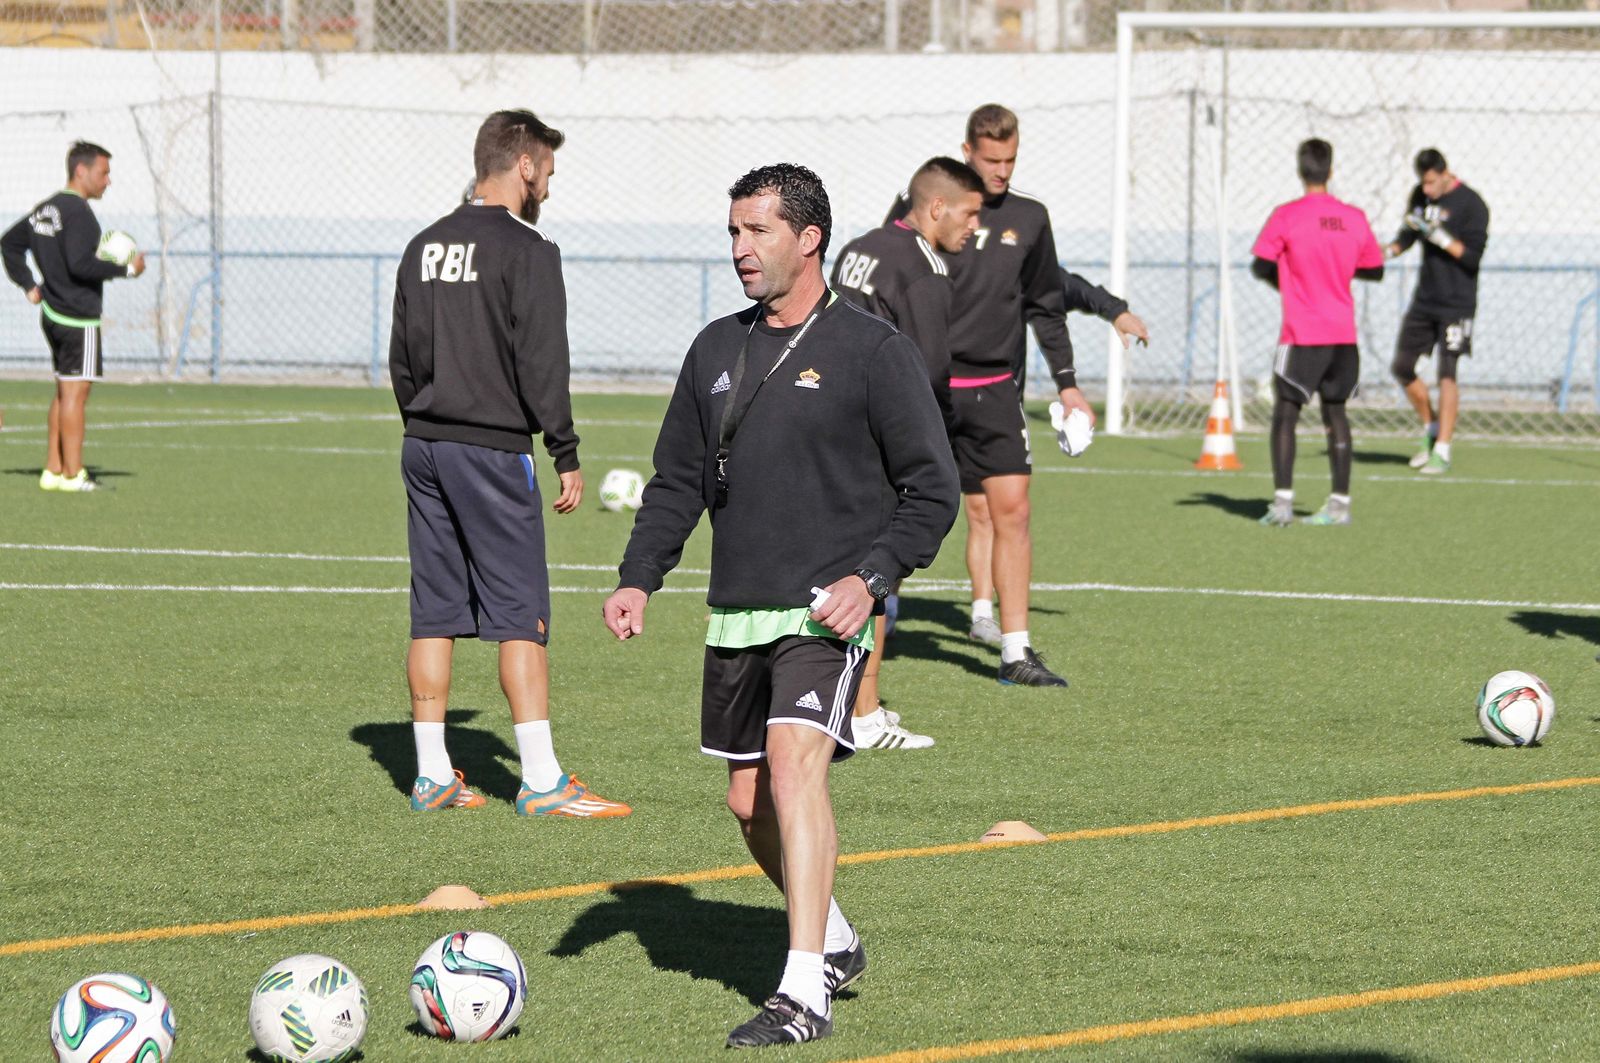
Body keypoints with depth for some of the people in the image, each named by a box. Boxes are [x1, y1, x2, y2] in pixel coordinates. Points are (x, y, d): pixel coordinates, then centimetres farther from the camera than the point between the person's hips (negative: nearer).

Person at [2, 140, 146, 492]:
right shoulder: (77, 211, -16)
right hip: (78, 317, -10)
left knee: (64, 392, 15)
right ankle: (73, 474, -5)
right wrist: (126, 268, -16)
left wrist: (29, 285, 20)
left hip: (53, 314, 10)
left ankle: (53, 470, 16)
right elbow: (80, 263, -25)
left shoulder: (46, 209, 14)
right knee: (75, 392, -6)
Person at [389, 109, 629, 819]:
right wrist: (566, 457, -8)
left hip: (424, 447, 7)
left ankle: (432, 775, 12)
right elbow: (540, 363, -14)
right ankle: (541, 781, -7)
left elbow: (402, 356, 15)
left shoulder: (425, 247, 11)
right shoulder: (526, 251, -10)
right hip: (492, 450, -7)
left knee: (433, 613, 10)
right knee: (520, 616, -5)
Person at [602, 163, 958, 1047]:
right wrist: (638, 578, 5)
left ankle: (804, 993, -22)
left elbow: (931, 491, -4)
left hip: (826, 611, -7)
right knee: (749, 801, 10)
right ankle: (834, 942, 34)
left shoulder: (873, 352, -5)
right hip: (736, 614, 7)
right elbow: (677, 482, 19)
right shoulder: (716, 350, 13)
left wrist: (870, 578, -16)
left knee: (795, 766, -22)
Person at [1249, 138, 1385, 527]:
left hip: (1302, 334, -4)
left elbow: (1260, 266, -6)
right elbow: (1375, 270, 13)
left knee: (1284, 413, 1)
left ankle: (1282, 501, -10)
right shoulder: (1354, 218, 3)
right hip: (1343, 334, 4)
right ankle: (1339, 504, 12)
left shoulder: (1287, 216, -9)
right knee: (1335, 411, 13)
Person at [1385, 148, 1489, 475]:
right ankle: (1431, 429, 28)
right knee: (1402, 368, 8)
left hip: (1456, 303, -7)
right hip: (1424, 299, 7)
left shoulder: (1470, 204, -13)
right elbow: (1408, 233, 19)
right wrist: (1390, 250, 0)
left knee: (1447, 374, -11)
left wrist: (1442, 238, -28)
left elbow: (1473, 257, -16)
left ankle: (1442, 451, -7)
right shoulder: (1420, 196, 6)